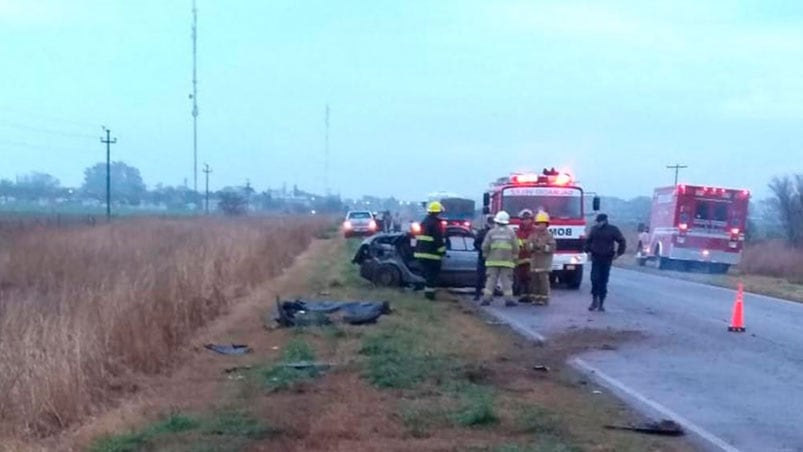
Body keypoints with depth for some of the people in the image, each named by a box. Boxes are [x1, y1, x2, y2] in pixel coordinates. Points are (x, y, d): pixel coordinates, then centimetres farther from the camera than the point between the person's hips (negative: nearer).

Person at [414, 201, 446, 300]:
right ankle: (430, 292, -7)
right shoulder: (436, 223, -12)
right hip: (431, 254, -9)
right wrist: (442, 251, -8)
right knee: (433, 273, -5)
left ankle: (427, 291, 20)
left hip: (421, 252, 9)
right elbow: (438, 239, -16)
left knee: (426, 272, 16)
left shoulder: (424, 221, 17)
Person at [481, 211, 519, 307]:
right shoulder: (511, 232, 1)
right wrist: (514, 257, 14)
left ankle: (487, 298, -2)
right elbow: (515, 247, 1)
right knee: (506, 280, 1)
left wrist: (485, 255, 15)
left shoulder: (491, 232, 1)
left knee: (491, 280, 2)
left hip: (493, 261, 1)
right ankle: (509, 299, -4)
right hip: (507, 261, 0)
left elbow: (485, 246, -1)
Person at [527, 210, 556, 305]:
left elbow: (552, 247, -9)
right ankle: (536, 298, 12)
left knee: (544, 280, -8)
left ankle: (544, 298, -5)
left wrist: (543, 247, -17)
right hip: (534, 262, 5)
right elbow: (528, 246, 3)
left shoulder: (549, 235, -1)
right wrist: (534, 245, -15)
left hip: (544, 264, -5)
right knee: (534, 280, 5)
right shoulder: (533, 235, 12)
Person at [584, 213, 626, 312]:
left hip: (607, 259, -1)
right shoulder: (594, 229, 6)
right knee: (594, 279, -11)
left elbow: (622, 241, 3)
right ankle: (595, 300, 1)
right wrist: (588, 250, 10)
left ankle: (601, 303, 8)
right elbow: (588, 241, 21)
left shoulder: (613, 230, -2)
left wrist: (618, 253, -2)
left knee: (603, 282, 2)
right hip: (596, 258, 1)